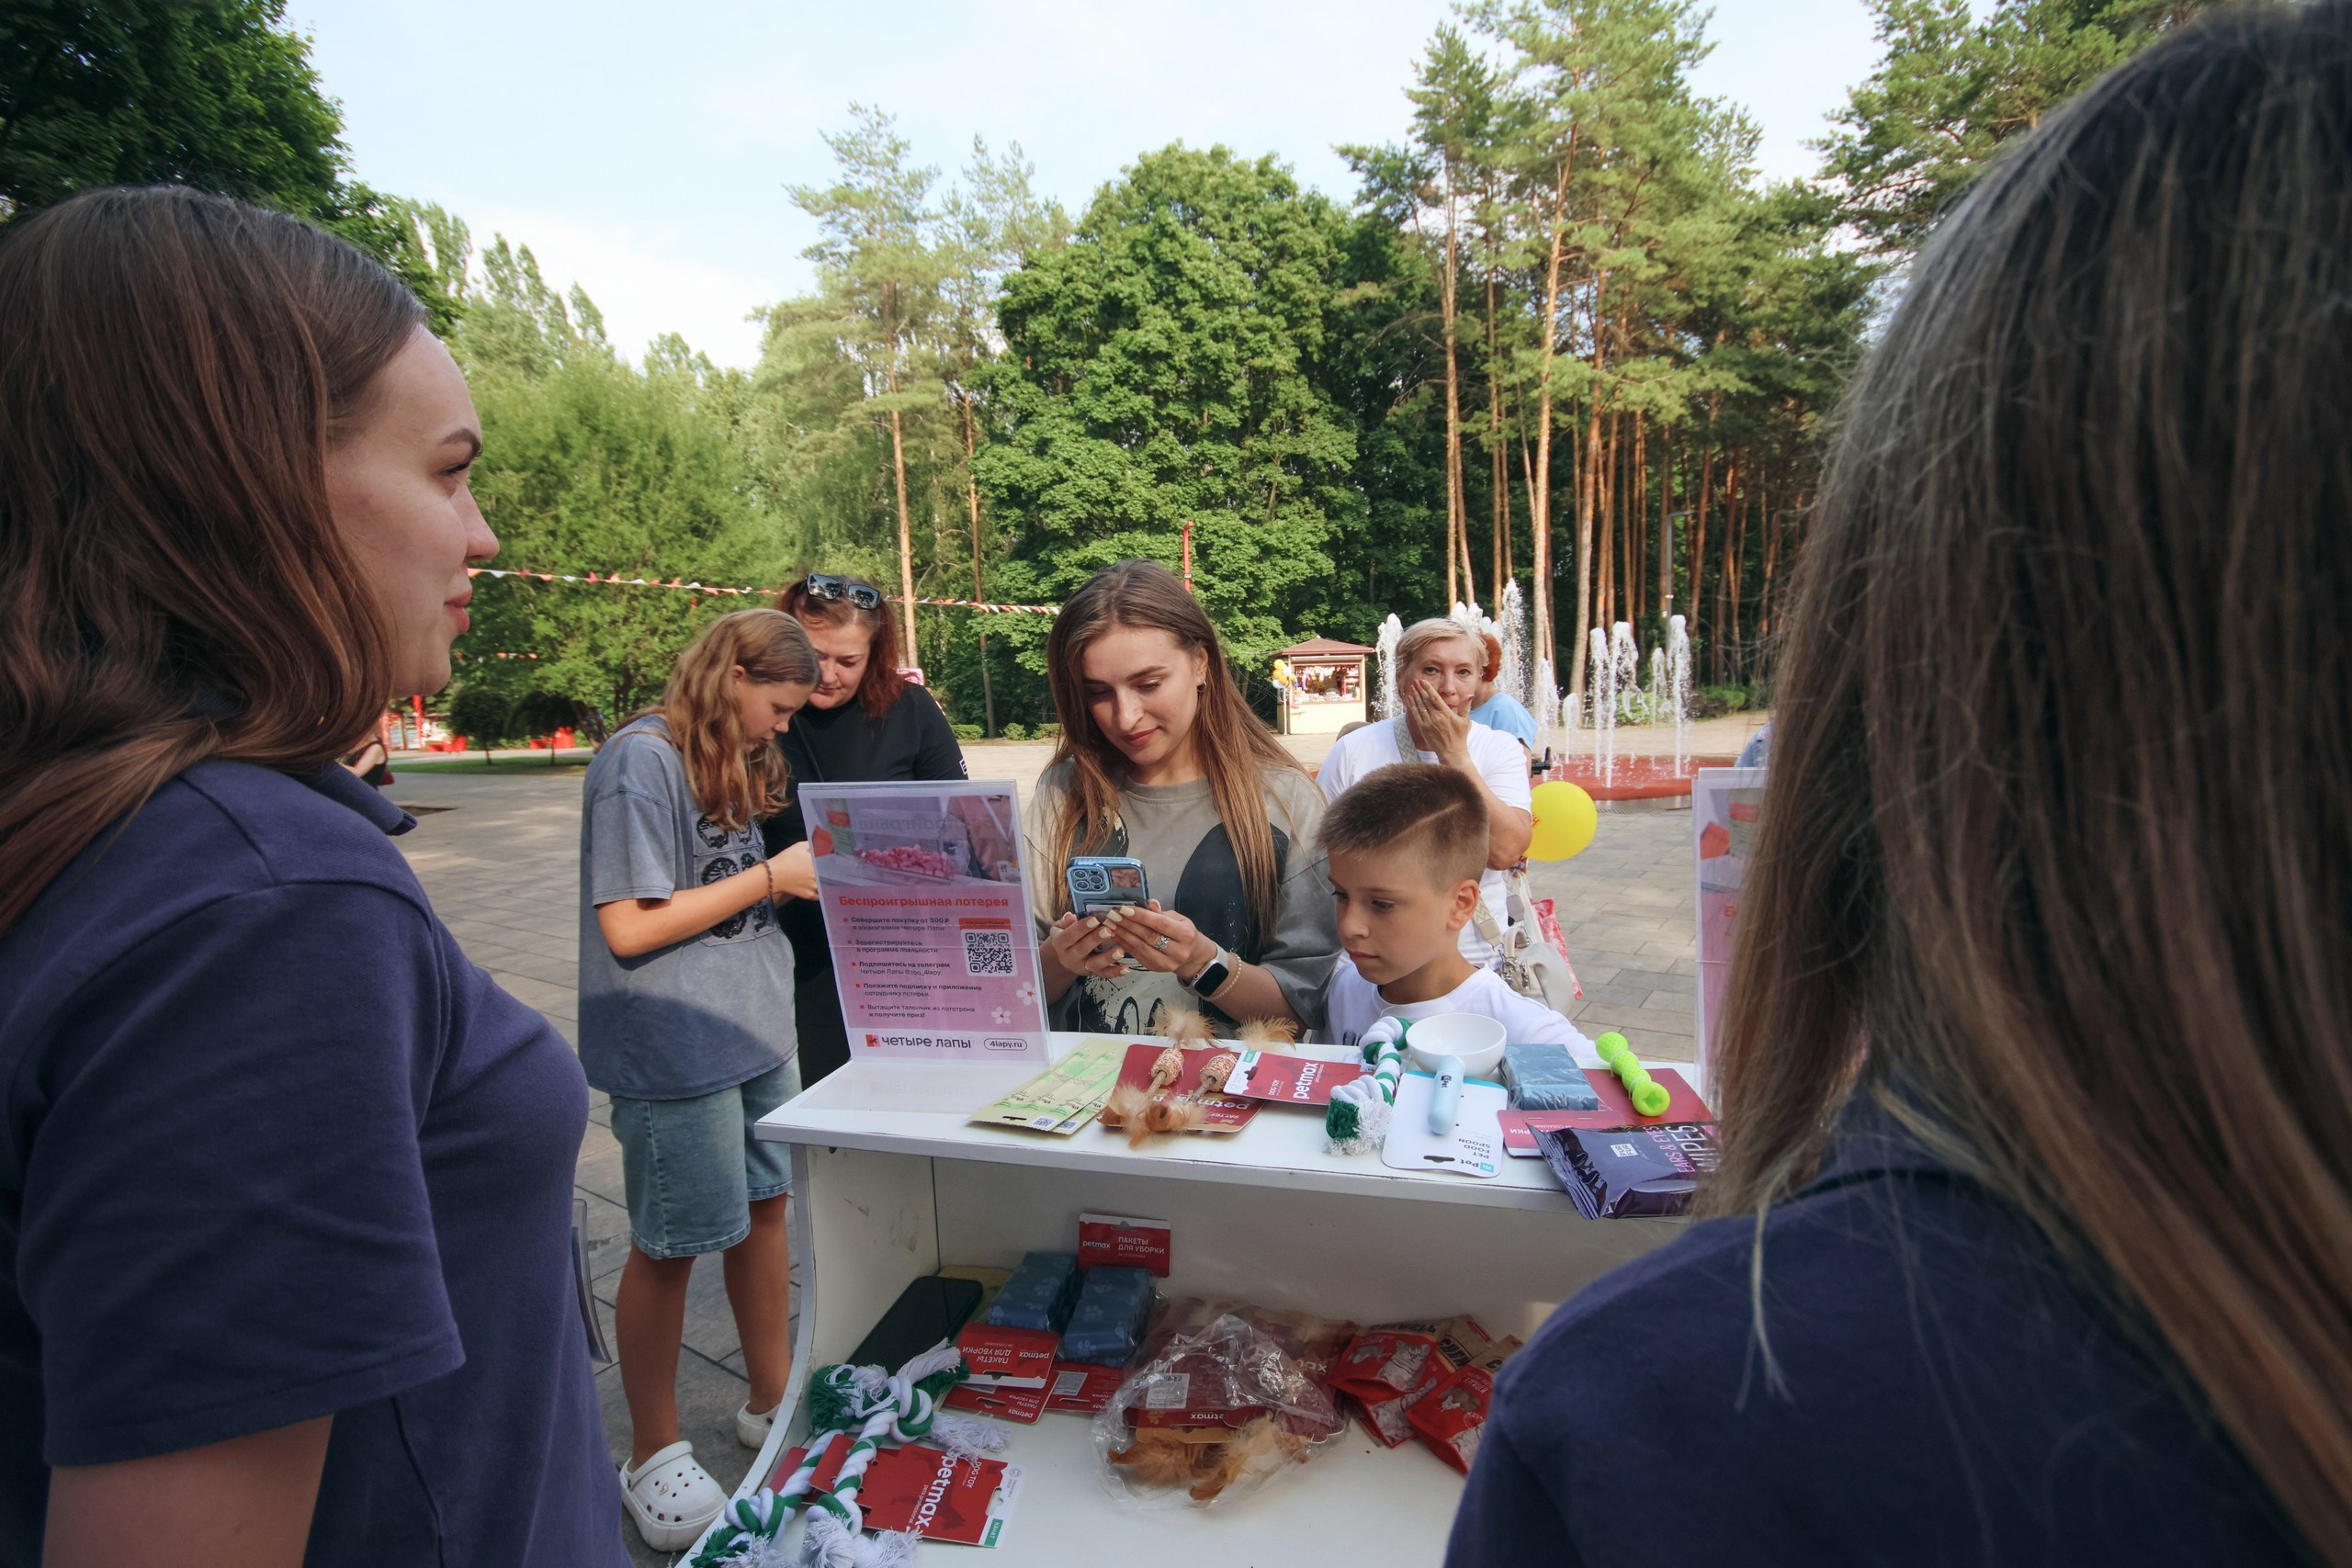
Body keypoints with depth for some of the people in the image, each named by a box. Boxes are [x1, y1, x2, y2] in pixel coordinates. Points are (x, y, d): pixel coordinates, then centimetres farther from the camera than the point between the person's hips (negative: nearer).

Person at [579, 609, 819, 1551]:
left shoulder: (730, 758, 12)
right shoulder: (642, 760, -16)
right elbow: (628, 927, -19)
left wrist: (804, 871, 2)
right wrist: (770, 878, -16)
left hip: (757, 1028, 8)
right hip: (677, 1047, -8)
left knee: (765, 1206, 16)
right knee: (669, 1247, 6)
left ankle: (772, 1401, 35)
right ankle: (654, 1458, 25)